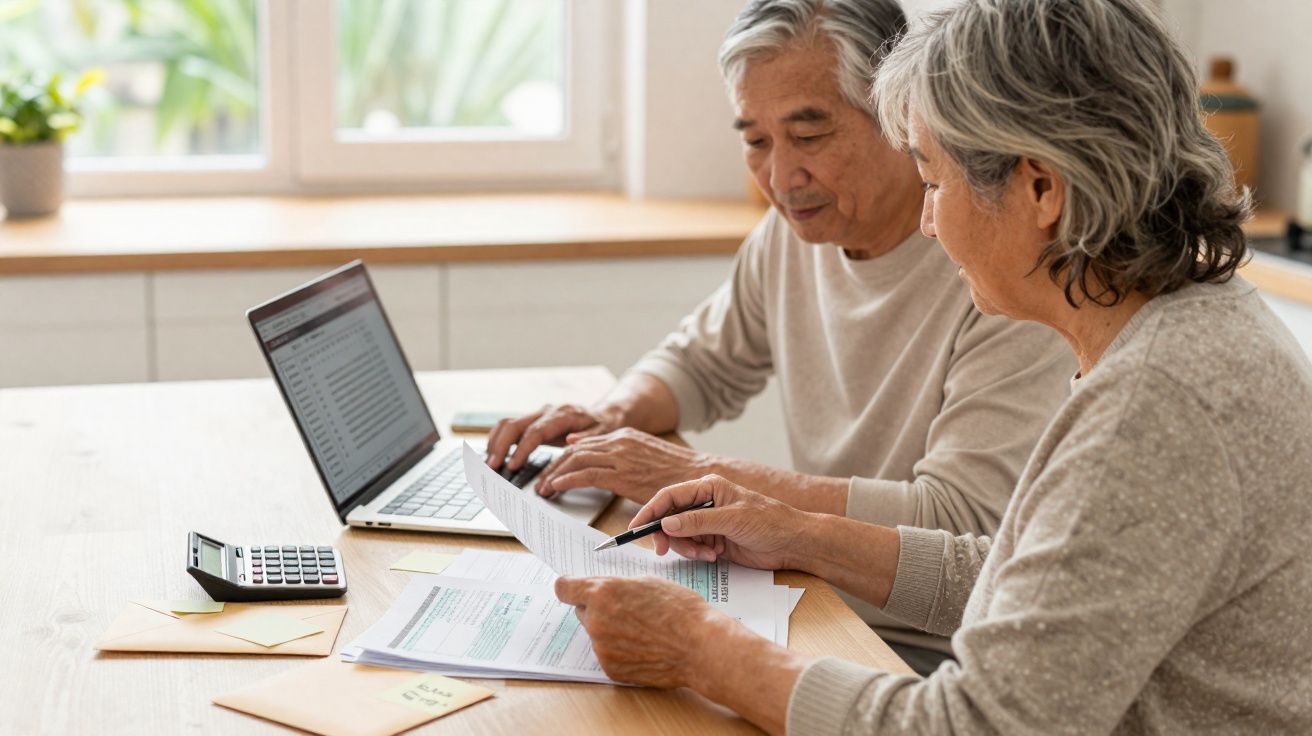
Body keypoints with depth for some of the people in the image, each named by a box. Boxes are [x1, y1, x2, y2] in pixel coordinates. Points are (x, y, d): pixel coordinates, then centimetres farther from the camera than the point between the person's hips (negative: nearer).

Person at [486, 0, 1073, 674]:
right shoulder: (796, 227, 5)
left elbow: (960, 524, -26)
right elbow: (703, 362, 22)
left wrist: (703, 476, -24)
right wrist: (611, 418, -2)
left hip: (940, 659, -6)